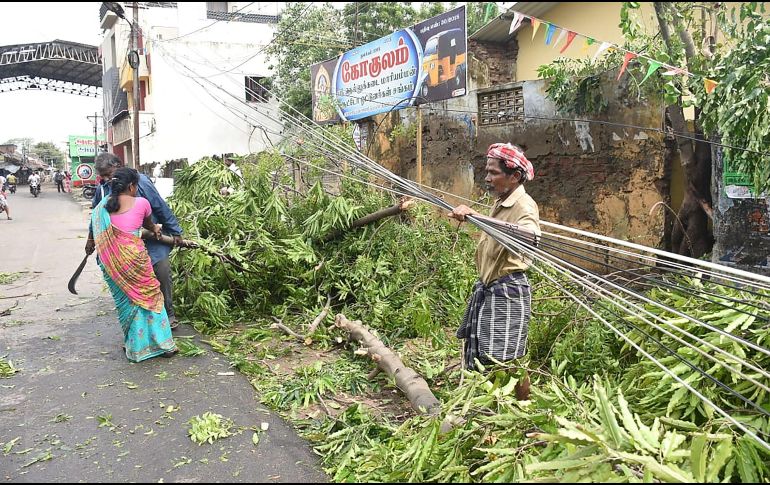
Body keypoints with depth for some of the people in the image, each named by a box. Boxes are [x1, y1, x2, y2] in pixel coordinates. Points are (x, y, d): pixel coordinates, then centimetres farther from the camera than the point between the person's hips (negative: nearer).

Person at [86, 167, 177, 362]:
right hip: (133, 256, -4)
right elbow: (149, 224, 16)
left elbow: (93, 236, 10)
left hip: (110, 260, 4)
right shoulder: (141, 203, -3)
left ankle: (136, 347, 26)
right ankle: (163, 344, 13)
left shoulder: (102, 206, 6)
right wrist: (155, 229, 38)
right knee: (150, 296, 9)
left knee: (125, 300, 16)